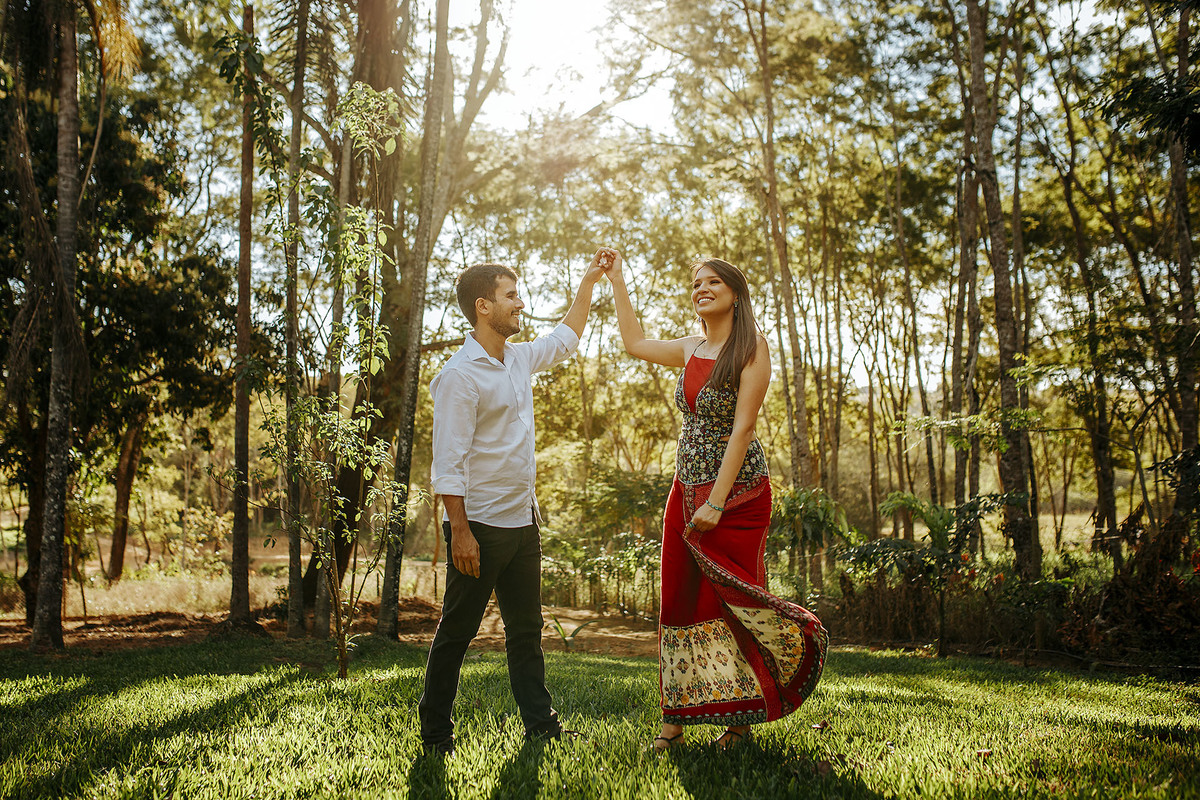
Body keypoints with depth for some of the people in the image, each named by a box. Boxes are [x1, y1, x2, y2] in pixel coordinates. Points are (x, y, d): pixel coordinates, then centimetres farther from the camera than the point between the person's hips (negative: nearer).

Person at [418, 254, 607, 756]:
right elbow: (448, 463, -18)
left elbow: (565, 338, 31)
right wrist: (460, 531, -22)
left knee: (526, 630, 14)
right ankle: (435, 733, 17)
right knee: (457, 633, 4)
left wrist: (589, 281, 28)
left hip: (521, 522, 8)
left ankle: (540, 724, 23)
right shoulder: (460, 375, -15)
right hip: (479, 525, -8)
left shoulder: (518, 359, 10)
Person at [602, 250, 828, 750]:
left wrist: (717, 502, -21)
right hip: (686, 490, 6)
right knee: (681, 602, 5)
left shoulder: (750, 348, -8)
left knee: (731, 600, -4)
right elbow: (635, 343, 29)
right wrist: (616, 280, 29)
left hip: (737, 491, -6)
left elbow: (742, 428, -15)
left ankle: (741, 718, 11)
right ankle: (675, 720, 11)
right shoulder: (690, 351, 11)